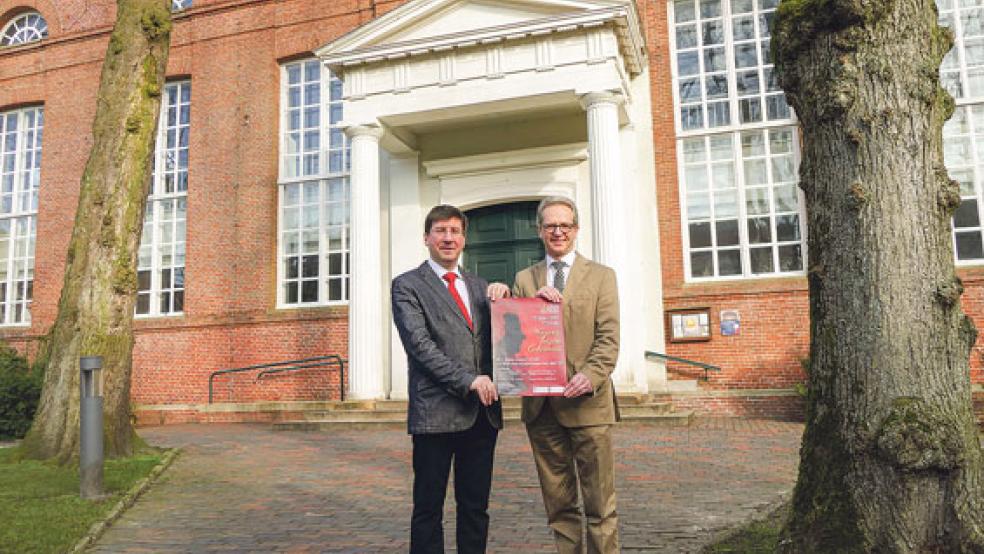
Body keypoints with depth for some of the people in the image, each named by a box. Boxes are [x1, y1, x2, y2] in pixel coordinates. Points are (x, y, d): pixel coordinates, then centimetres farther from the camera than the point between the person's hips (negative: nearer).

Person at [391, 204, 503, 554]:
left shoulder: (480, 286, 17)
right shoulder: (407, 286, 1)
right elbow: (419, 344, -10)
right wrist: (468, 380, -17)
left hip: (483, 412, 5)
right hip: (436, 413, -5)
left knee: (476, 507, 12)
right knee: (428, 508, 5)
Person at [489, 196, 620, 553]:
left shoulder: (601, 276, 7)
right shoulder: (524, 279, 13)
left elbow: (608, 337, -2)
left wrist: (591, 375, -18)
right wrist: (536, 301, -13)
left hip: (587, 402, -2)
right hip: (540, 404, 3)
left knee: (600, 503, 3)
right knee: (558, 504, 12)